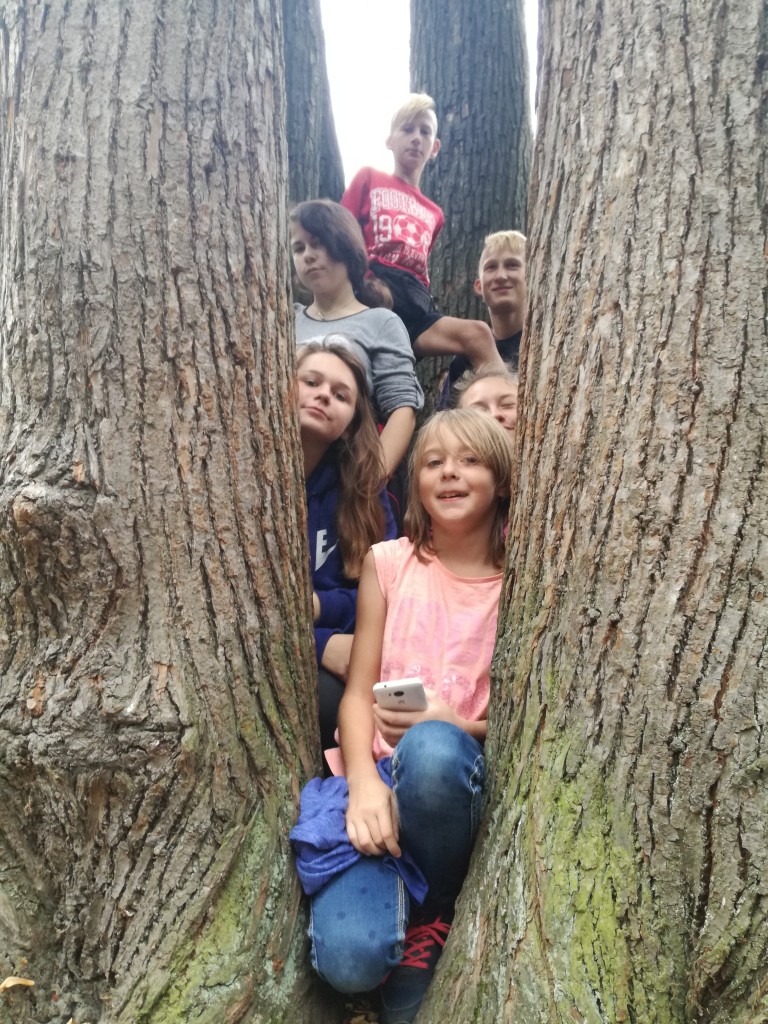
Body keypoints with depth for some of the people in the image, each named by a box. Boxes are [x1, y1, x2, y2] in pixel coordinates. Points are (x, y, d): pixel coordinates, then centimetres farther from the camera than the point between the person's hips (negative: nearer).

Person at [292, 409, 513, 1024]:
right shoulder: (389, 563, 5)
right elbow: (358, 691, 1)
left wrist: (459, 726, -17)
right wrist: (364, 782, -18)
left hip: (463, 772, 0)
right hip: (383, 771, 1)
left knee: (430, 748, -38)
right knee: (349, 961, -25)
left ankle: (437, 913, -8)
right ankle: (399, 896, 12)